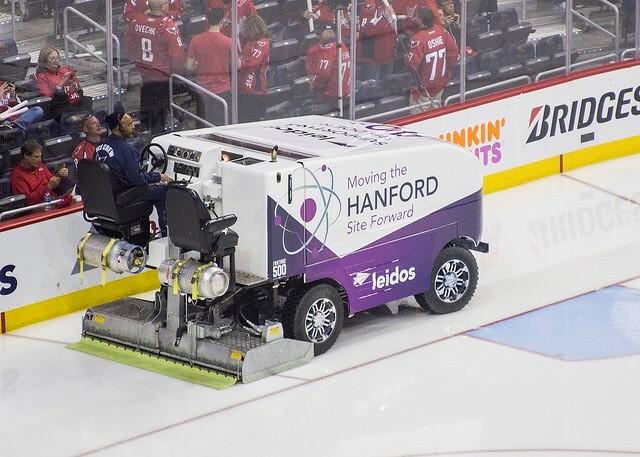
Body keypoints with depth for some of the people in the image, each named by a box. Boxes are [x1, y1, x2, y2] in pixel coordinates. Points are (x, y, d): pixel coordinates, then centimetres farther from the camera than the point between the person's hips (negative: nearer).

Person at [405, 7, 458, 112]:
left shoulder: (419, 39, -28)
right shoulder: (441, 30, -8)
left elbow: (413, 63, -27)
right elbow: (453, 50, 0)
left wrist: (407, 58, -4)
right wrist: (448, 67, 15)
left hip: (424, 87, -7)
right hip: (441, 82, 7)